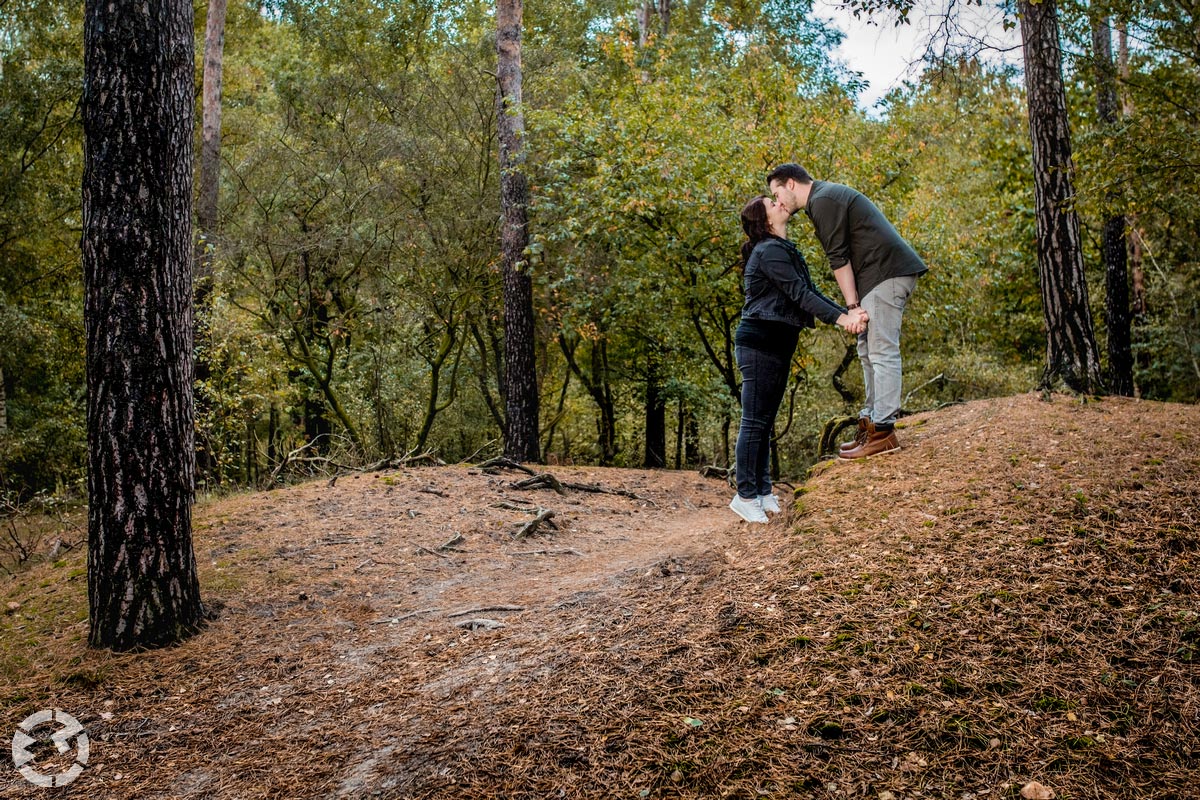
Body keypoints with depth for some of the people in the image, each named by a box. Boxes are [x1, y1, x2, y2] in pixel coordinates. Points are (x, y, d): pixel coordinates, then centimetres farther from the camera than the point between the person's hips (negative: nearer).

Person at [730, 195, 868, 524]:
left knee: (764, 421, 12)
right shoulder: (770, 251, -13)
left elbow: (809, 291, 11)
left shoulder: (785, 251, 19)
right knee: (755, 421, -6)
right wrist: (840, 318, -21)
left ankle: (762, 491, 19)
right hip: (759, 342, -10)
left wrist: (846, 313, -1)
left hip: (777, 344, 10)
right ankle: (745, 495, 0)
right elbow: (799, 293, -18)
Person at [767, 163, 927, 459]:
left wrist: (851, 306, -13)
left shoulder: (823, 201, -9)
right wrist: (854, 305, 14)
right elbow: (842, 255, 20)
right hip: (890, 272, 11)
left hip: (886, 271, -11)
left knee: (882, 351, -12)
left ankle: (883, 431, -13)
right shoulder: (829, 196, 23)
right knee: (868, 350, 13)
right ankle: (871, 421, 17)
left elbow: (839, 258, -14)